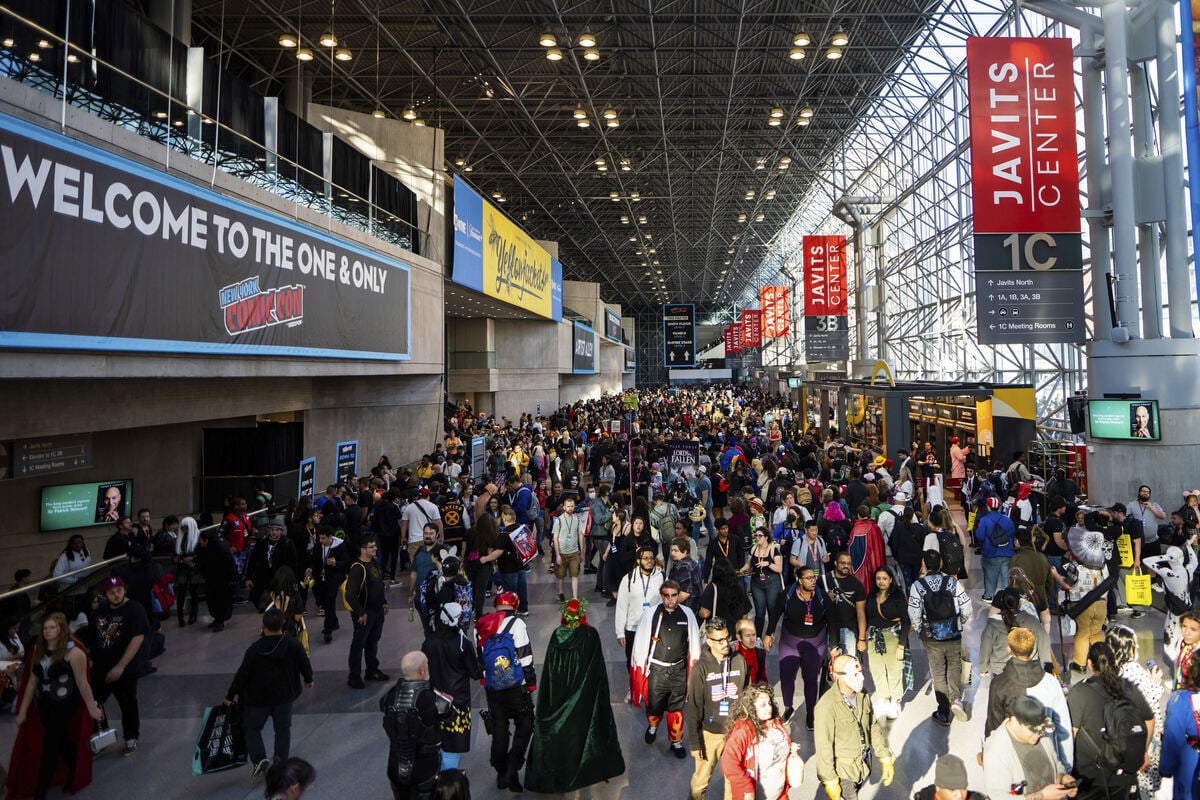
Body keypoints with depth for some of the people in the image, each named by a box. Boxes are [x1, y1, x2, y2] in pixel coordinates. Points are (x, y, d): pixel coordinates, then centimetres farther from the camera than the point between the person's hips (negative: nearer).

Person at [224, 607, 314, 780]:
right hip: (284, 696, 2)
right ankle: (282, 761, 24)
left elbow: (242, 674, -13)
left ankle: (259, 759, -2)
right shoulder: (293, 645, -13)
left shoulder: (254, 650, -20)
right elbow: (304, 663, -1)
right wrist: (308, 679, 19)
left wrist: (230, 696, 0)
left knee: (252, 728, 16)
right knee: (283, 729, 18)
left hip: (258, 699, -2)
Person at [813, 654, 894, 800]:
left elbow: (874, 727, 6)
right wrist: (830, 781, -14)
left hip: (864, 765, 6)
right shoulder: (827, 706, -29)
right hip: (843, 769, -6)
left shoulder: (863, 695, -7)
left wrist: (885, 758, 4)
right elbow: (824, 746, -21)